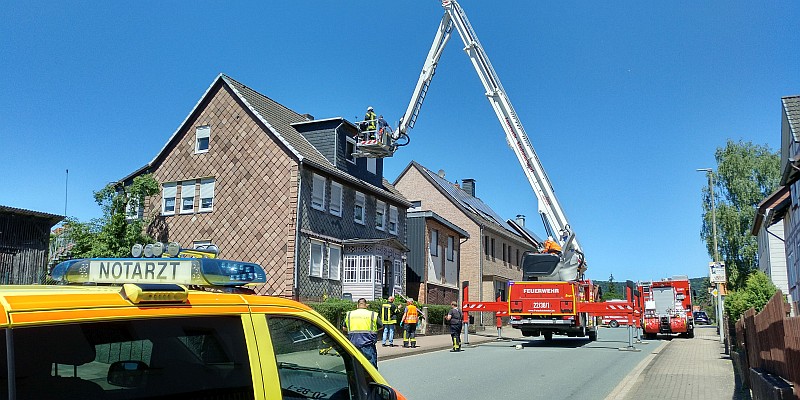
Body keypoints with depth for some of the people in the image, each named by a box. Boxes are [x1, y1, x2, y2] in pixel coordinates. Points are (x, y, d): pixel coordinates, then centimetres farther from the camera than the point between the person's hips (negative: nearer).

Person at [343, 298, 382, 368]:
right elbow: (380, 327, 10)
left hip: (353, 345, 3)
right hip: (368, 346, -3)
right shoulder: (373, 315, -1)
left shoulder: (349, 314, 7)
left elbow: (344, 328, 19)